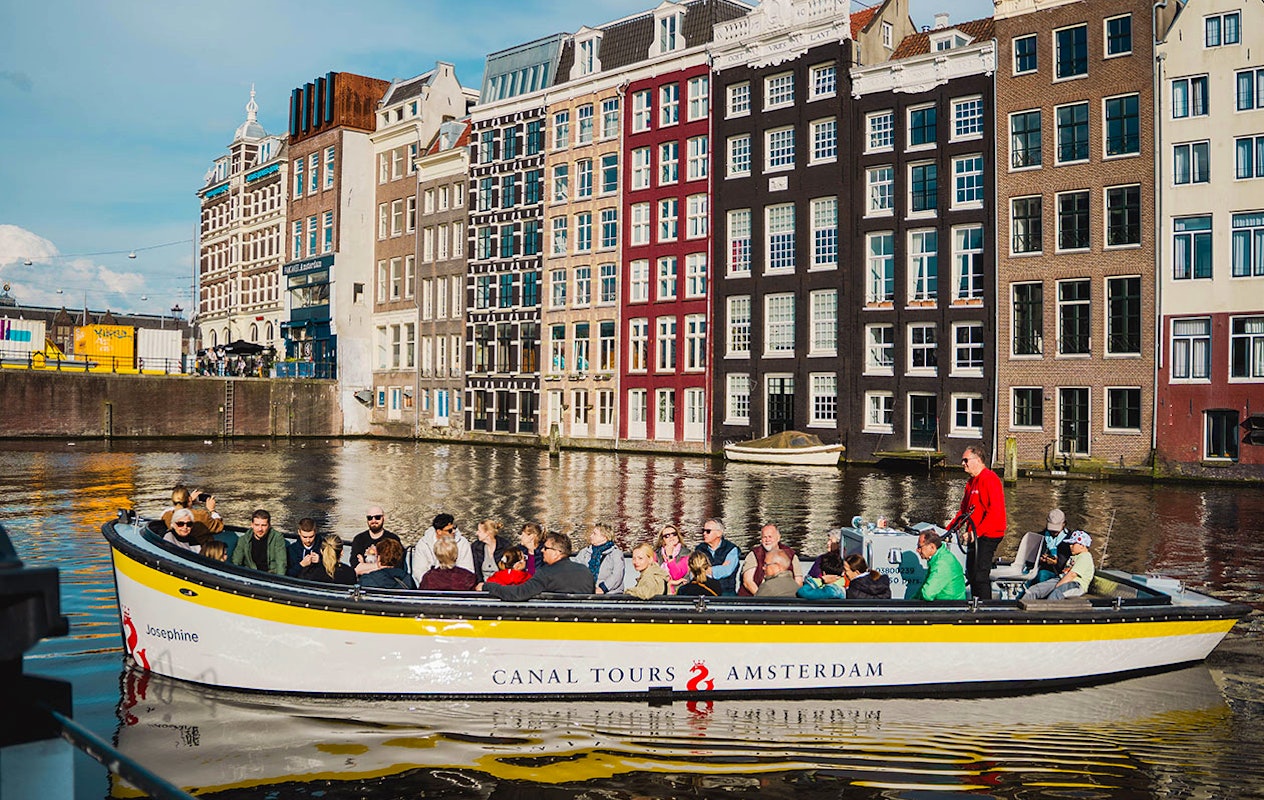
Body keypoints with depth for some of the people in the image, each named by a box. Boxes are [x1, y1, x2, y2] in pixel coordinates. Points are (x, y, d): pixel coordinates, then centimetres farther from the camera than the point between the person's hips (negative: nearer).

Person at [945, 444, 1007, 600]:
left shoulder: (990, 479, -15)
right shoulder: (972, 482, 17)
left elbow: (995, 511, -22)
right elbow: (964, 510, 23)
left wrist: (976, 532, -26)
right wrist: (949, 529, 14)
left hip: (987, 536, -10)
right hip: (974, 536, 10)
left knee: (980, 574, -11)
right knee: (971, 572, 14)